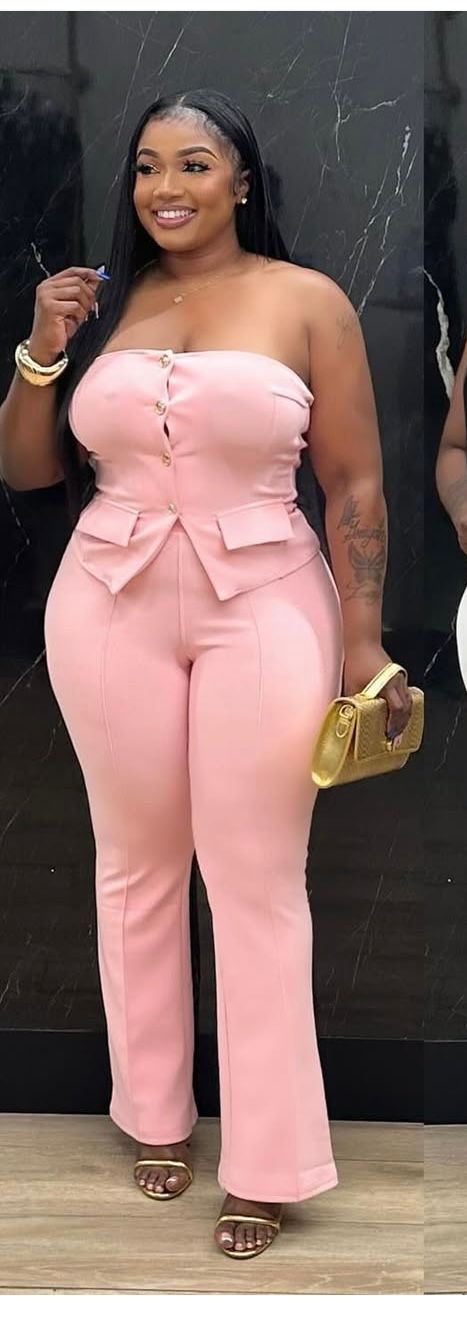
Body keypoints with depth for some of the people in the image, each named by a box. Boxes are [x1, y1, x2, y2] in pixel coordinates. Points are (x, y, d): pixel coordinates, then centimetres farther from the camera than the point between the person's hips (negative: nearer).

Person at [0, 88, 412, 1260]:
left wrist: (364, 643, -7)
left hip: (263, 610, -3)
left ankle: (264, 1162, 13)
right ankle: (154, 1111, 29)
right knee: (135, 866, 11)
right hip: (108, 609, 3)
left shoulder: (308, 302, -2)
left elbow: (354, 484, -2)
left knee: (258, 882, 1)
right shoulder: (102, 301, 6)